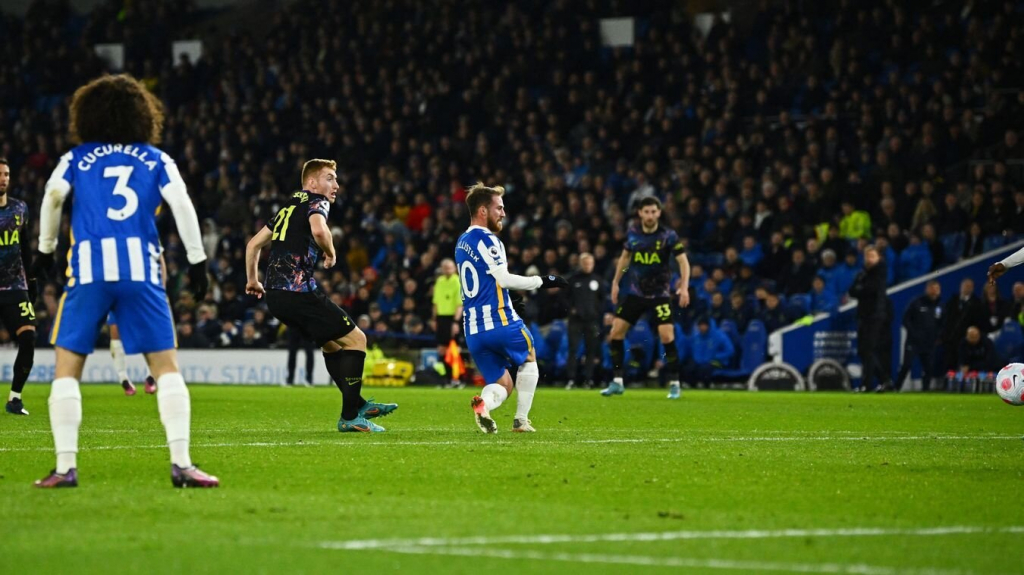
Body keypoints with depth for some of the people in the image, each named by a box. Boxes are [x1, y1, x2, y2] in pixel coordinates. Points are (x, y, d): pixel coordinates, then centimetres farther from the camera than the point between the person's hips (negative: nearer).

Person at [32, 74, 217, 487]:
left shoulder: (76, 158, 15)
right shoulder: (156, 159, 16)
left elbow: (53, 196, -1)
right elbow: (182, 204, 4)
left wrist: (45, 249, 9)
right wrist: (197, 261, 7)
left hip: (88, 270, 0)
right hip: (141, 268, 0)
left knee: (67, 366, 8)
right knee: (165, 365, 4)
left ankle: (66, 466, -1)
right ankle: (181, 464, -6)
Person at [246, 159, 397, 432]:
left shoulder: (290, 206, 23)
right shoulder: (317, 201, -2)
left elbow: (254, 244, 28)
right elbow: (318, 230, -25)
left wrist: (253, 280, 38)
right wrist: (331, 253, -7)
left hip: (275, 296, 9)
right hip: (298, 290, -9)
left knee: (331, 342, 24)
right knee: (355, 339, -3)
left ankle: (358, 404, 29)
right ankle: (350, 417, -6)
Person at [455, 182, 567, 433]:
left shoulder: (461, 243, 17)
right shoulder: (487, 240, -11)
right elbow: (504, 279, -17)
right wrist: (541, 281, -9)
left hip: (473, 330, 7)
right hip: (500, 322, -7)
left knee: (502, 386, 13)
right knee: (529, 359, 22)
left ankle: (484, 402, -21)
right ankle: (521, 419, 15)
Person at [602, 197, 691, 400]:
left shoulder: (668, 236, -11)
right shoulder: (632, 233, 0)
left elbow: (683, 261, -13)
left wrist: (684, 287, -27)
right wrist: (616, 282, 15)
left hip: (659, 293, -4)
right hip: (634, 292, 4)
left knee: (667, 336, -15)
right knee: (615, 333, -1)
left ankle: (674, 384, -2)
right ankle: (617, 382, 11)